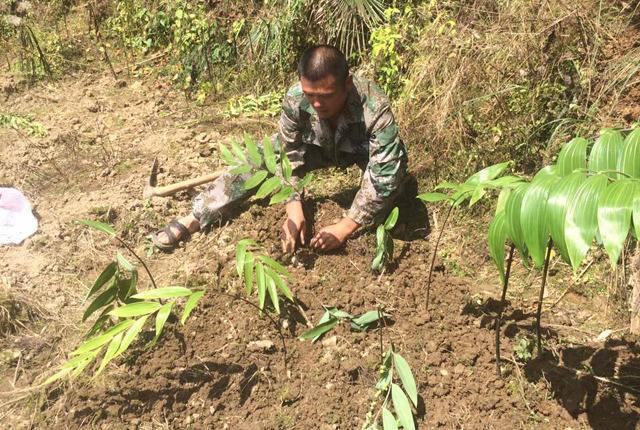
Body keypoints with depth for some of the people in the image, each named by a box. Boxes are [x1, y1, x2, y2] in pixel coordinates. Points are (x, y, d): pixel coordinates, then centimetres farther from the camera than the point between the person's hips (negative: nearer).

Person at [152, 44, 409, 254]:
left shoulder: (375, 110, -42)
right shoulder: (295, 99, -32)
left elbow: (383, 176, -43)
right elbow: (289, 156, -23)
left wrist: (345, 228, -46)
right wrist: (294, 210, -35)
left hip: (363, 151, -2)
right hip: (319, 145, 2)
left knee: (393, 164, -36)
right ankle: (196, 219, -11)